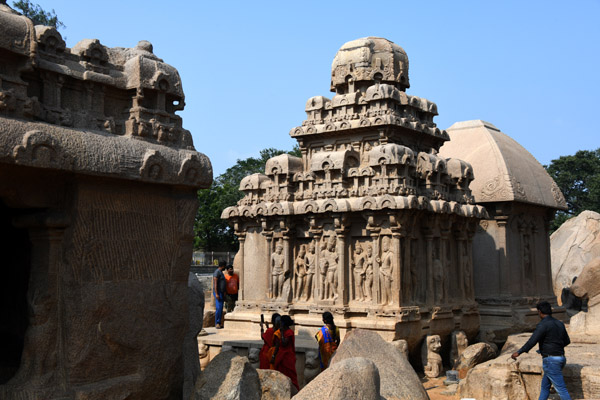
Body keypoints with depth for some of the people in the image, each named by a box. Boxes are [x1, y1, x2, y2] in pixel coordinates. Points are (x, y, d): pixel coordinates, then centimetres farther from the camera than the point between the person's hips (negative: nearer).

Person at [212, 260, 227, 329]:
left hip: (221, 293, 10)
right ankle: (217, 323, -13)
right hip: (218, 292, -10)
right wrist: (216, 294, -23)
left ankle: (219, 323, 8)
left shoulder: (220, 272, 18)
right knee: (219, 308, -15)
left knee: (221, 308, 7)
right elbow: (215, 283, -18)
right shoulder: (217, 272, -12)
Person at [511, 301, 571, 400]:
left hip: (551, 361, -9)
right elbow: (567, 341, 21)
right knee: (545, 386, 18)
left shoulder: (543, 325, -16)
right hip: (560, 358, 9)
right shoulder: (559, 324, 10)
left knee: (561, 389, -5)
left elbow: (532, 341, -22)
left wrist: (519, 352, -14)